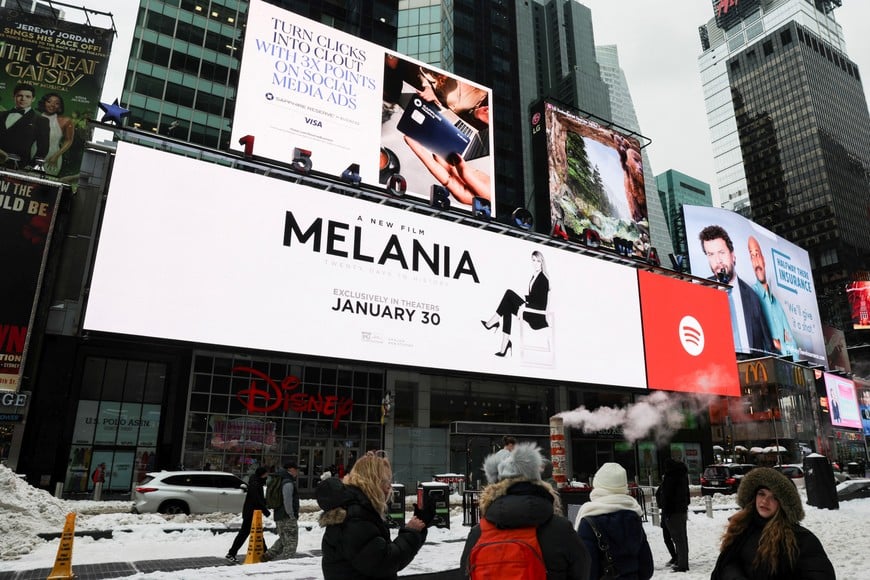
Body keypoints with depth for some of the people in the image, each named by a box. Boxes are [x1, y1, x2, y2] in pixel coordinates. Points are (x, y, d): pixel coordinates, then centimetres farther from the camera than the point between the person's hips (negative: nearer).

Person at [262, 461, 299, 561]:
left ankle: (268, 555, 16)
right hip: (288, 518, -10)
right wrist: (292, 515, -16)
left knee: (283, 540, 21)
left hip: (278, 516, 10)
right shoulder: (288, 482, -16)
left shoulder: (280, 481, 16)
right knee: (291, 542, 0)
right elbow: (287, 501, -24)